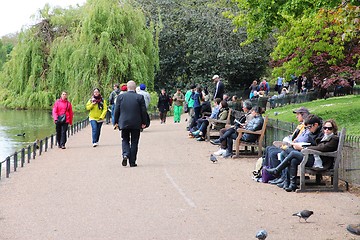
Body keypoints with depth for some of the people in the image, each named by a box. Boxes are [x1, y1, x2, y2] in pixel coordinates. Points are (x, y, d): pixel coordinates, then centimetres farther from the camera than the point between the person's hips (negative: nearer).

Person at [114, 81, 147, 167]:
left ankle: (125, 155, -11)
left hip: (124, 123, 1)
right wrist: (144, 123, 5)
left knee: (125, 140, 15)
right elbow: (143, 111, -4)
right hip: (136, 124, -1)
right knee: (134, 142, 7)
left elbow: (117, 111, 2)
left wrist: (116, 122, 11)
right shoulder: (140, 97, -5)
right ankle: (132, 162, 7)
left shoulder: (120, 97, -1)